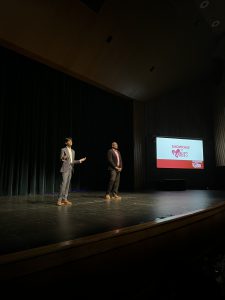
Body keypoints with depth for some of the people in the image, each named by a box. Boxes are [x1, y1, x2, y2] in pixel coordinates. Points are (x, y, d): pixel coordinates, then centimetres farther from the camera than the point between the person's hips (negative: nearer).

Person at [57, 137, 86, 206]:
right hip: (65, 169, -7)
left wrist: (80, 160, 11)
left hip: (70, 169, 7)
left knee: (67, 184, 6)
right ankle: (59, 199, -8)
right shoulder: (63, 150, -3)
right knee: (63, 183, -12)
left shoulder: (73, 151, 16)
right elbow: (61, 159, -8)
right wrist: (63, 158, -29)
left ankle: (64, 199, 11)